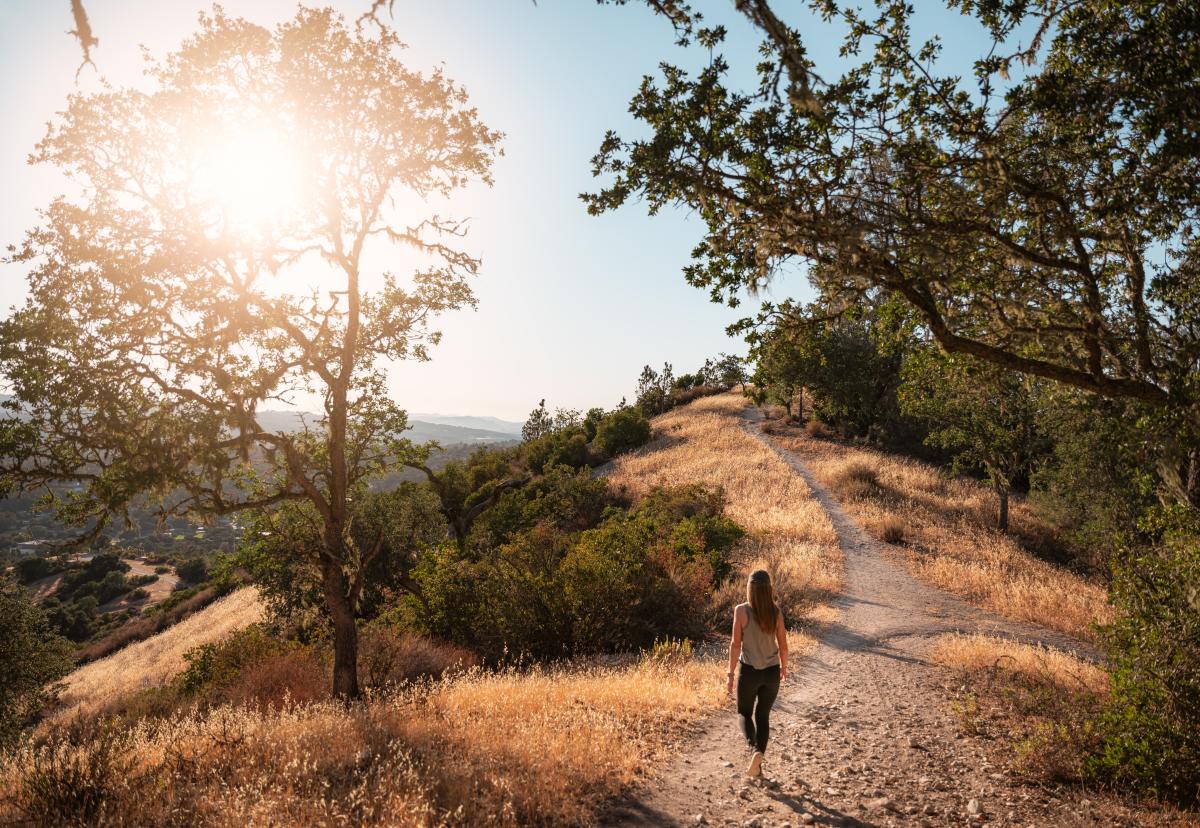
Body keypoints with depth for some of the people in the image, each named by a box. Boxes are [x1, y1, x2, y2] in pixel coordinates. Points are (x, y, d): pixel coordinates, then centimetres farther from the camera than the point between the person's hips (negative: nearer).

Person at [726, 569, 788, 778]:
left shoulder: (741, 610, -13)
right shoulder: (776, 611, -5)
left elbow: (736, 644, -12)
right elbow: (783, 645, 0)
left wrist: (730, 674, -4)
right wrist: (784, 667, 17)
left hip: (749, 670, -2)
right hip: (772, 671, 3)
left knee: (744, 713, 16)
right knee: (763, 716, 19)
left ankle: (754, 748, -9)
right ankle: (759, 753, 4)